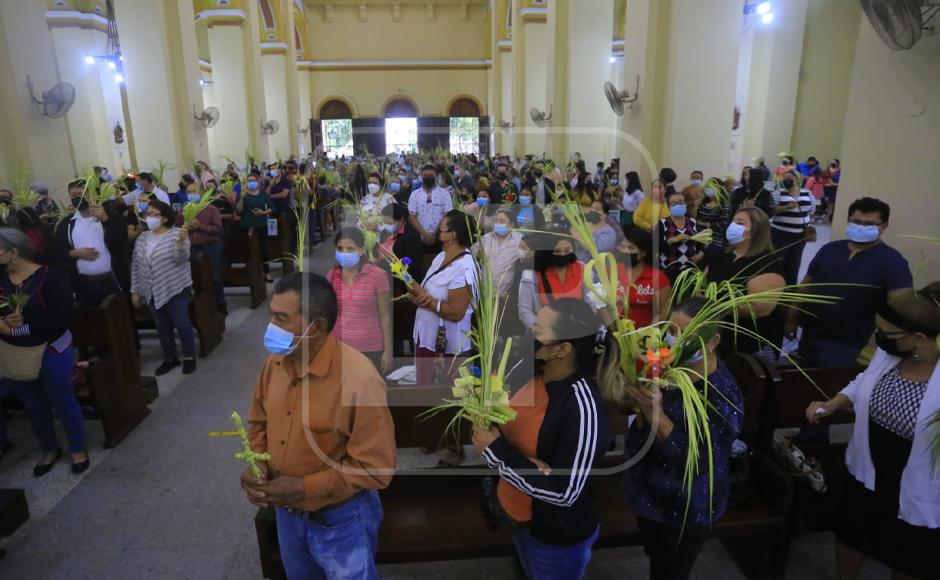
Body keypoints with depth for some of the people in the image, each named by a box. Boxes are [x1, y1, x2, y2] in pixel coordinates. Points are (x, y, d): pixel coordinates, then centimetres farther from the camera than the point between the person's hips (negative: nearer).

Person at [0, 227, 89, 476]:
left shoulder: (49, 277, -18)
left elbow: (62, 319, -21)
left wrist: (23, 326, -25)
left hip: (50, 351, -5)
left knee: (62, 400, 10)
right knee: (33, 404, 19)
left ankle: (78, 448, 29)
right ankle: (50, 449, 39)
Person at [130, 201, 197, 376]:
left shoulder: (177, 234, -9)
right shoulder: (142, 238, 7)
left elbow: (181, 258, -22)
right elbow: (136, 265, 11)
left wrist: (181, 242, -42)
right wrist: (135, 290, 10)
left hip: (176, 289, -5)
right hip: (153, 292, 6)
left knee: (181, 323, -4)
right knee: (162, 326, 11)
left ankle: (189, 357, 12)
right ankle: (170, 358, 24)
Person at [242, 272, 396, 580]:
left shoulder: (358, 379, -30)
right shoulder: (275, 363, -8)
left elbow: (375, 468, -25)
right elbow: (259, 423, 8)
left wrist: (304, 488, -25)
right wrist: (257, 464, -10)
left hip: (341, 521, -6)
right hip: (286, 513, 7)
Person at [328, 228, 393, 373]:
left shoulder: (377, 275, -10)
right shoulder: (332, 275, 1)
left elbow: (385, 316, -6)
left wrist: (388, 350, -6)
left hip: (370, 349, -3)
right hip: (338, 347, 3)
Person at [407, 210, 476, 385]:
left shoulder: (463, 269, -25)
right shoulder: (442, 256, 4)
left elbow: (455, 313, -26)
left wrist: (426, 299, -19)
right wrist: (417, 292, -13)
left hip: (445, 345, -9)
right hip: (427, 336, 9)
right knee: (424, 381, 22)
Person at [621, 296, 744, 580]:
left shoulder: (722, 395, -28)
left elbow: (695, 462, -30)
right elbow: (638, 408, 1)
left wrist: (655, 413, -37)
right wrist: (632, 399, -22)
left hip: (683, 510, -5)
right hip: (650, 492, 6)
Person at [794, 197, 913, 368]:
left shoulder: (891, 261, -12)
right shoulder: (830, 249, 2)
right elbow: (806, 284, 9)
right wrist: (792, 318, 7)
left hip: (845, 347, -5)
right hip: (809, 336, 5)